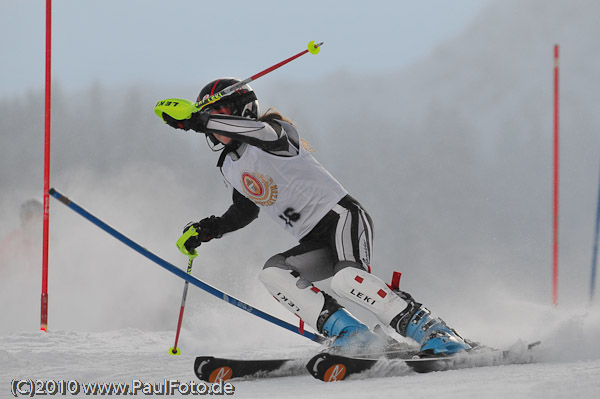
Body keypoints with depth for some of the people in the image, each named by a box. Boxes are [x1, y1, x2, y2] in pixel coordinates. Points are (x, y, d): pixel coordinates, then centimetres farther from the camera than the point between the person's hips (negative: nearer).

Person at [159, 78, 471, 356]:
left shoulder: (273, 135, -7)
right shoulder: (229, 168, 18)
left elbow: (261, 129, -32)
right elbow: (245, 210, 34)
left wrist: (194, 121, -34)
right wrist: (206, 230, 17)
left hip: (341, 216, -8)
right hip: (315, 242, 8)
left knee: (346, 279, -33)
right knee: (272, 273, -18)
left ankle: (431, 332, -32)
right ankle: (349, 334, -23)